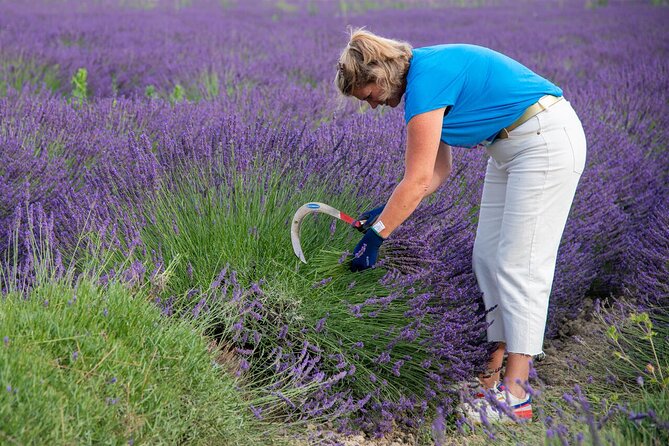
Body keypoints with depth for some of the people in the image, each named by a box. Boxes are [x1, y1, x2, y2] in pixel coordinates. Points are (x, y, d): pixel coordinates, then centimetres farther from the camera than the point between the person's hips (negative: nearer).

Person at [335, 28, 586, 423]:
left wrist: (376, 236, -13)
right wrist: (385, 213, 6)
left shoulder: (425, 78, -21)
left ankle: (515, 394, -7)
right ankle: (504, 358, 15)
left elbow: (417, 181, -21)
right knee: (488, 256, 9)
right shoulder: (424, 76, 9)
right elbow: (439, 171, 10)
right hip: (512, 148, 10)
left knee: (520, 265, -10)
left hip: (548, 141, -10)